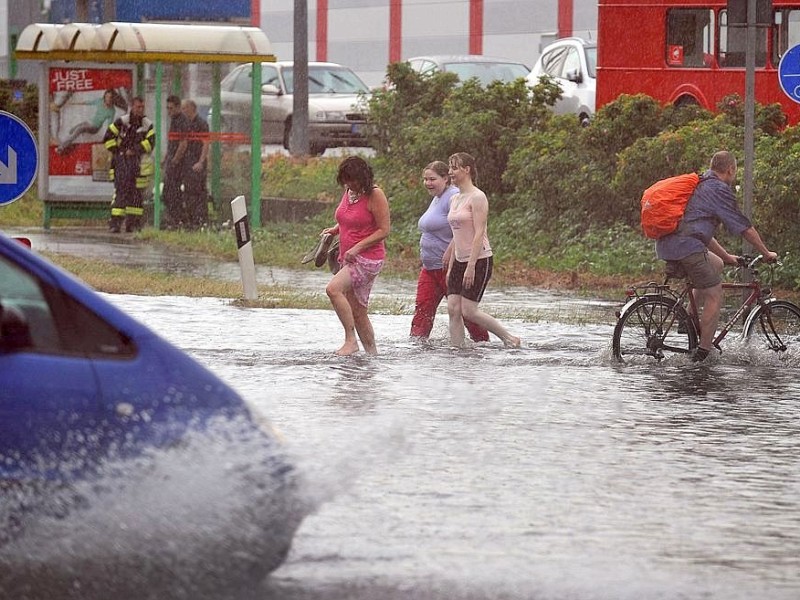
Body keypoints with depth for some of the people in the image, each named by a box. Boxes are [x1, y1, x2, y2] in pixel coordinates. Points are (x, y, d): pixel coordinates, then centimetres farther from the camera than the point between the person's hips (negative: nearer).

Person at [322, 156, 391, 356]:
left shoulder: (374, 195, -14)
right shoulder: (348, 192, 10)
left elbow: (384, 230, -15)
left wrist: (357, 247, -20)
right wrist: (335, 229, 6)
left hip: (368, 258, -9)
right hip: (349, 258, 9)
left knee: (333, 289, -25)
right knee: (357, 312, 8)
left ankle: (351, 340, -20)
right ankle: (371, 351, 17)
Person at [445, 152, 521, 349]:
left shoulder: (477, 197, -12)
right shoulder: (455, 199, 14)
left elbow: (479, 233, -18)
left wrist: (471, 267, -23)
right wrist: (450, 267, 16)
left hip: (479, 260, -8)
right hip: (459, 260, 8)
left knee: (468, 310, -10)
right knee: (453, 309, -1)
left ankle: (510, 339, 2)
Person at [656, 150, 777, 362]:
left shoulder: (699, 186, 27)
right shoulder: (719, 189, -1)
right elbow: (745, 228, 0)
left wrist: (726, 256, 40)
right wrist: (767, 254, 13)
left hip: (665, 246, 9)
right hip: (688, 247, -9)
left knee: (716, 265, 29)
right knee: (714, 296, 0)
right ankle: (702, 354, -2)